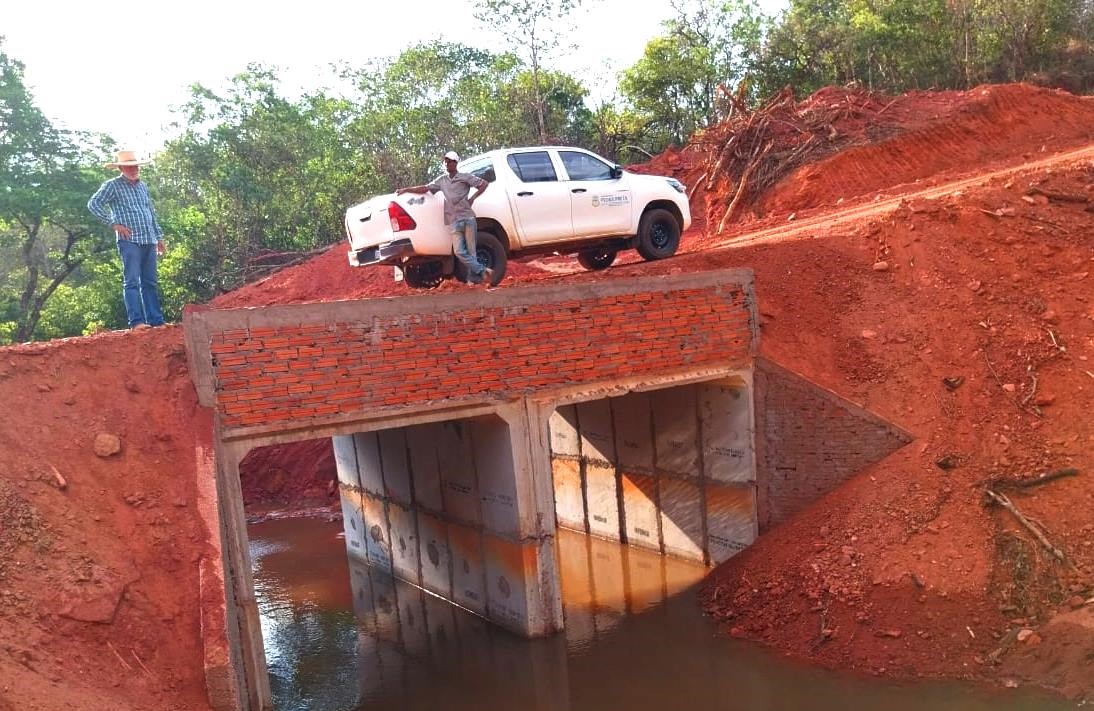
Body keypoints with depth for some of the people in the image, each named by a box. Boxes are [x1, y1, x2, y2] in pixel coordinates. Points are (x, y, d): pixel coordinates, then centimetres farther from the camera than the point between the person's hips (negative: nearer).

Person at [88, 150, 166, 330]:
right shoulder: (113, 185, -1)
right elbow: (93, 204, -8)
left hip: (149, 241, 6)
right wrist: (113, 224, -11)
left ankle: (156, 321, 9)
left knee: (150, 282, 8)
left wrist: (159, 237, 21)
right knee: (132, 282, -9)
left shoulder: (142, 186, 18)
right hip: (129, 241, -6)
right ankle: (136, 321, -11)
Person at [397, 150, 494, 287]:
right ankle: (484, 272, -9)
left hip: (468, 218, -3)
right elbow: (425, 188, 16)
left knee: (471, 251, -4)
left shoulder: (465, 177, 5)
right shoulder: (441, 180, 17)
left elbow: (484, 184, 5)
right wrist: (406, 189, 9)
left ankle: (473, 279, -3)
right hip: (455, 222, 3)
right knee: (459, 251, -11)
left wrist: (472, 198, -1)